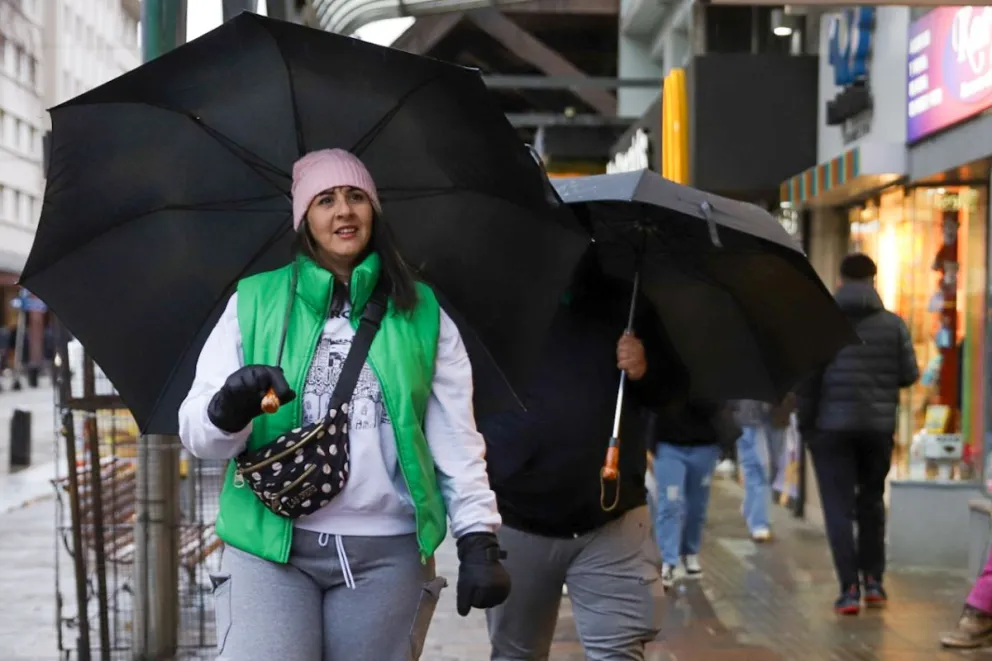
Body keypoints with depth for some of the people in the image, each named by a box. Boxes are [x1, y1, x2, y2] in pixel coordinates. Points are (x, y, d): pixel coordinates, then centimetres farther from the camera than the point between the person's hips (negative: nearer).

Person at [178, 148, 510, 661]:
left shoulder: (422, 312, 9)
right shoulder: (254, 302, 5)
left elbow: (456, 438, 7)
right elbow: (195, 431, 1)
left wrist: (478, 540, -2)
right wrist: (228, 410, -22)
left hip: (387, 553, 1)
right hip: (270, 546, -1)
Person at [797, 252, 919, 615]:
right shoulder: (893, 323, 1)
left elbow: (807, 377, -7)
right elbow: (909, 375, -1)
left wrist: (805, 422, 1)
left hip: (832, 425, -2)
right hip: (879, 425, 2)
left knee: (839, 506, 2)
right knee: (872, 500, 19)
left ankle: (850, 587, -4)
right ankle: (873, 580, 20)